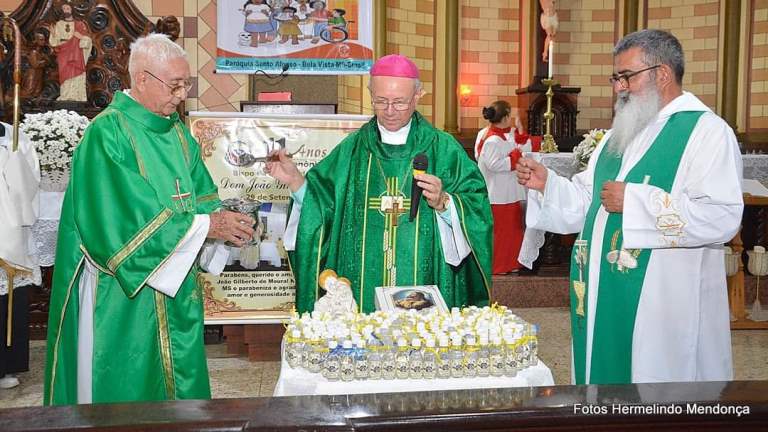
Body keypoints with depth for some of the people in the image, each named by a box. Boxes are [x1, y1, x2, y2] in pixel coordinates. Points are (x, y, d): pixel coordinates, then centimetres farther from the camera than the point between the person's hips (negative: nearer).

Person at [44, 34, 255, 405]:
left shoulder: (177, 132, 9)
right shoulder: (106, 134, -16)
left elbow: (200, 196, 9)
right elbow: (126, 221, -23)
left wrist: (226, 223, -12)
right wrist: (206, 225, -20)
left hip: (175, 287, 7)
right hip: (123, 297, -7)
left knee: (178, 381, 14)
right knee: (128, 387, 5)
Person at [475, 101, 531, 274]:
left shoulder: (506, 135, 9)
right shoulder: (492, 140, -21)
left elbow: (524, 150, 15)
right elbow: (494, 164, -26)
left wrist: (520, 131, 7)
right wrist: (515, 156, -18)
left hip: (509, 193, 10)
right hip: (498, 196, -10)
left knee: (512, 230, 17)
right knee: (499, 232, 2)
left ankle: (509, 263, 27)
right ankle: (496, 266, 14)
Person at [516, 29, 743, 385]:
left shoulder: (707, 132, -10)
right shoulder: (619, 134, 15)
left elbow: (723, 217, -22)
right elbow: (587, 199, 20)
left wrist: (633, 201, -21)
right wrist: (546, 183, 1)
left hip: (663, 309, -7)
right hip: (605, 301, 8)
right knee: (606, 376, 15)